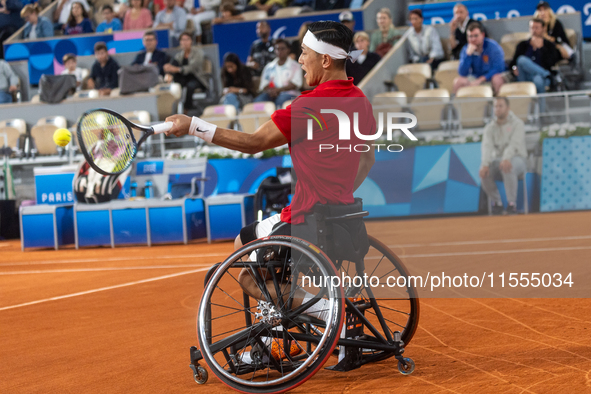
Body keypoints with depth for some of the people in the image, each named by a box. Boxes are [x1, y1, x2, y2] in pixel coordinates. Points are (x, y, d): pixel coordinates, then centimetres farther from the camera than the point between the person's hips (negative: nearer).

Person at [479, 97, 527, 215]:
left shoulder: (517, 124, -6)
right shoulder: (490, 127, 5)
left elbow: (514, 144, -23)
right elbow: (487, 146, -12)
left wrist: (506, 159, -44)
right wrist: (485, 164, -33)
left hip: (516, 159, -4)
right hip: (498, 159, 4)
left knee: (507, 168, -41)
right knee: (484, 172, -30)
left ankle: (511, 204, -29)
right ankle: (497, 203, -10)